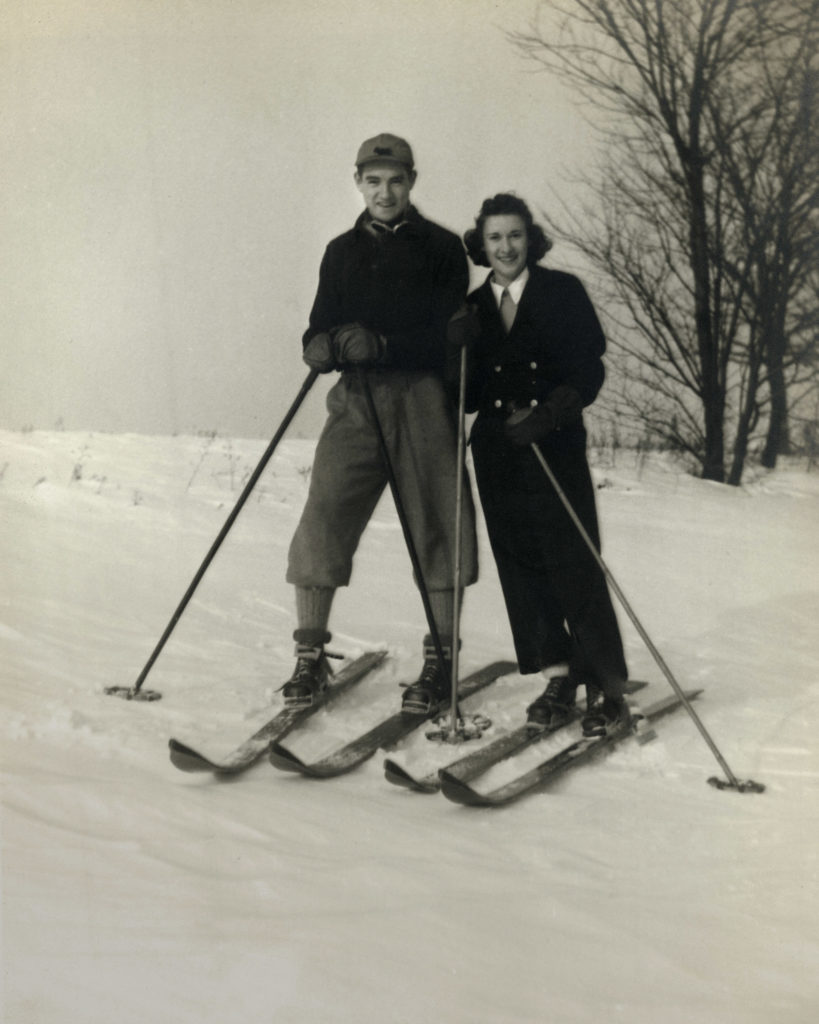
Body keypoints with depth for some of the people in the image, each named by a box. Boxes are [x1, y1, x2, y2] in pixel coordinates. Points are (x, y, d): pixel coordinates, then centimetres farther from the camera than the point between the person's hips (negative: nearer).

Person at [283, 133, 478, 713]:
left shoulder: (442, 248, 7)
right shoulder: (342, 252, 18)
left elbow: (449, 336, -5)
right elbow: (318, 338, 14)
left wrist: (380, 344, -19)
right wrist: (328, 346, -11)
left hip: (425, 398, -2)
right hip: (358, 400, 3)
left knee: (436, 526, 0)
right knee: (323, 521, -6)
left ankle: (441, 659, 12)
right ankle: (311, 658, 3)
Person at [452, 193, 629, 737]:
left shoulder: (563, 292, 1)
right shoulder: (473, 308, 11)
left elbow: (588, 371, -5)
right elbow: (470, 396, 9)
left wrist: (545, 416, -19)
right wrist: (459, 353, -9)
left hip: (557, 447, -4)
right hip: (497, 452, 4)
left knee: (575, 566, -8)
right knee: (521, 567, 3)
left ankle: (607, 687, -1)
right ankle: (558, 677, 14)